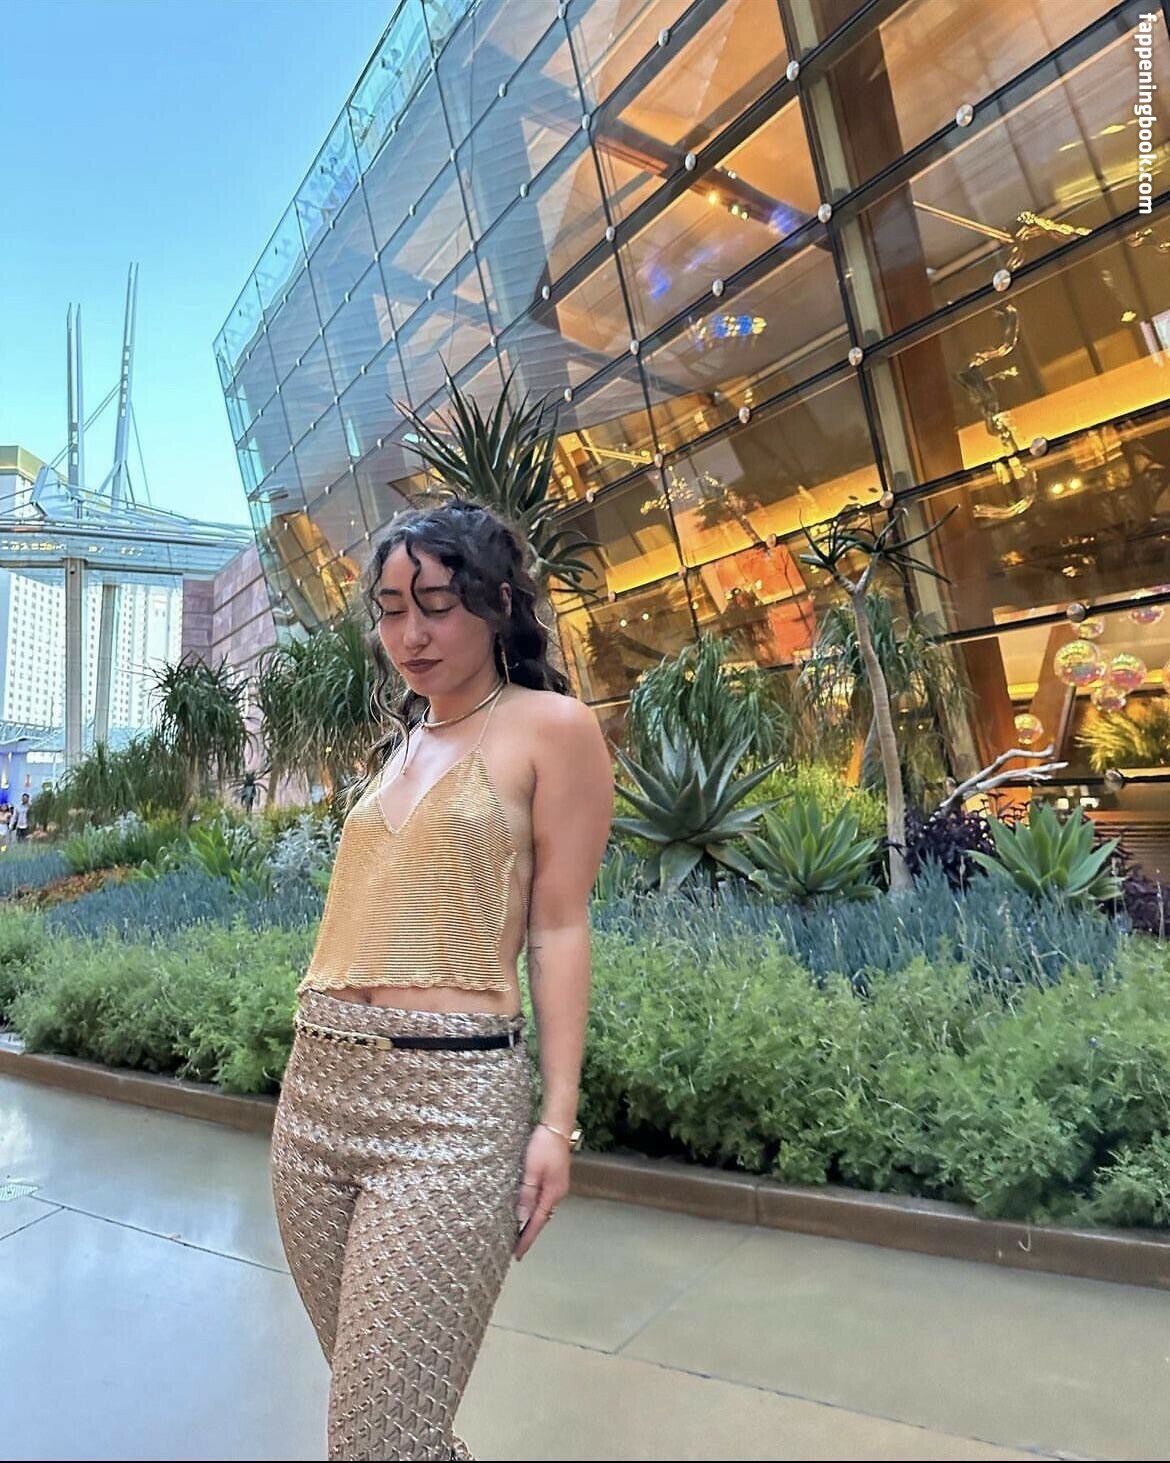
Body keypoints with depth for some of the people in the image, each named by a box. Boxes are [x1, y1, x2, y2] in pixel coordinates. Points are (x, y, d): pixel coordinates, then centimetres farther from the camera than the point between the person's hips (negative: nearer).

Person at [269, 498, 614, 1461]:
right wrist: (319, 1077, 18)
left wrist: (558, 1119, -9)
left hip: (449, 1094, -7)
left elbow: (560, 928, -6)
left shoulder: (552, 726, -3)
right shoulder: (400, 741, 16)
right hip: (317, 1081, 7)